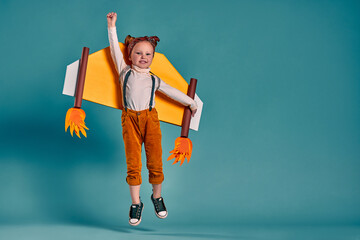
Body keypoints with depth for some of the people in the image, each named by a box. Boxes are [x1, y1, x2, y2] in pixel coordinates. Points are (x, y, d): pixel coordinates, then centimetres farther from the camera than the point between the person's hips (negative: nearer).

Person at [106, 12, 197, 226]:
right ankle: (136, 203, 6)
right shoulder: (125, 72, 16)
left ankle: (157, 197, 18)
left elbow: (172, 92, 30)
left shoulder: (154, 80, 19)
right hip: (130, 119, -1)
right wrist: (112, 28, 11)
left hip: (150, 118, 1)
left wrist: (190, 102, 38)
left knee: (155, 162, -3)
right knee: (133, 164, -5)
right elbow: (116, 51, 13)